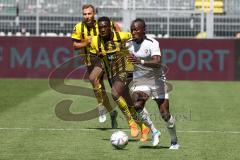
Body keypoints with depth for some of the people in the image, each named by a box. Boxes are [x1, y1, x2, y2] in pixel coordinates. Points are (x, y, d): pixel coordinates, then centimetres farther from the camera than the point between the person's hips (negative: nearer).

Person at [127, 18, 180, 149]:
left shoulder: (152, 43, -18)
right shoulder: (129, 44, -1)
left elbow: (157, 63, -33)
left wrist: (139, 61, -44)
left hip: (157, 79, -4)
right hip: (139, 81, 4)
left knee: (164, 113, -4)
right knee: (137, 105, -25)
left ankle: (174, 142, 16)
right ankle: (154, 131, -4)